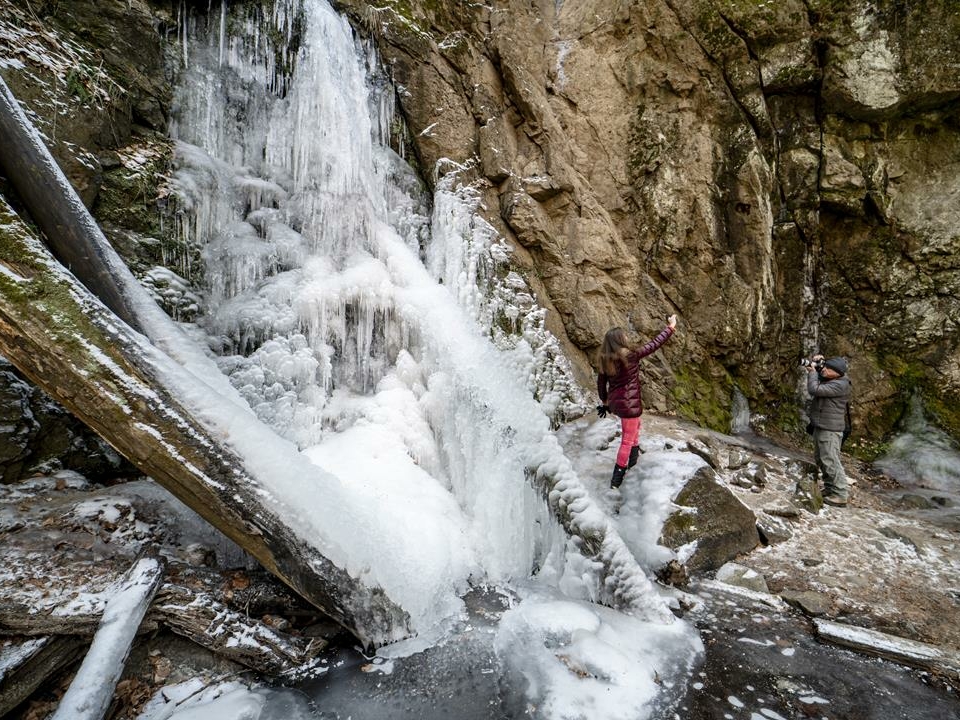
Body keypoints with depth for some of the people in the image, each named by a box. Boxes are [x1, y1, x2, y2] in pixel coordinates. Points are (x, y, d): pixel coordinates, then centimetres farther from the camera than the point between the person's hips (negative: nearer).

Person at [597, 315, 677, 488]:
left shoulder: (604, 360, -2)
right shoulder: (631, 355, -18)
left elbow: (601, 383, 7)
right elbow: (654, 344, -9)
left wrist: (605, 401, 21)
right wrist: (670, 327, 3)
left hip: (615, 402, 7)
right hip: (629, 403, -6)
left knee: (635, 424, 33)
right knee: (627, 440, 6)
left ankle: (634, 457, 44)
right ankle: (617, 478, 11)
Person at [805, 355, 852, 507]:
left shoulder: (839, 385, -20)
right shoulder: (828, 379, 7)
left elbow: (814, 390, -27)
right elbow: (818, 373, 25)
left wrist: (812, 371, -14)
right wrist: (816, 363, 3)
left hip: (830, 429, -10)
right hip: (820, 426, 10)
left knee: (830, 461, -7)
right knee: (821, 459, 18)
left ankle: (840, 495, 0)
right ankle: (830, 488, 30)